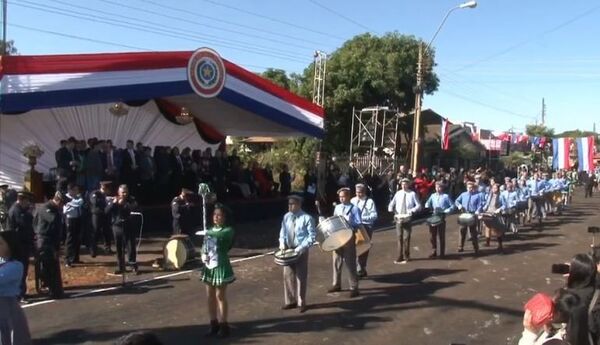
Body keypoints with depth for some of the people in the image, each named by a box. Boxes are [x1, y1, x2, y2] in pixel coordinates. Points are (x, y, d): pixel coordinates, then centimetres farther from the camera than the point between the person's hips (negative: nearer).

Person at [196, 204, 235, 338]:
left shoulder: (228, 230, -10)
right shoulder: (210, 230, 11)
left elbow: (219, 235, -30)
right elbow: (204, 246, 13)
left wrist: (205, 233, -14)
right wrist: (203, 255, -8)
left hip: (220, 266, -6)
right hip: (209, 266, 7)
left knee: (220, 296, 0)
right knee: (210, 296, 11)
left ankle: (223, 325, 12)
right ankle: (214, 324, 23)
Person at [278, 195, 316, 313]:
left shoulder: (307, 218, -13)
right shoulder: (286, 217, 3)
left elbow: (312, 236, -13)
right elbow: (283, 232, 13)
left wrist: (301, 248, -21)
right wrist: (282, 243, -6)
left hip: (301, 251, -5)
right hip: (288, 250, 5)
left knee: (301, 277, 4)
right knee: (288, 276, 10)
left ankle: (301, 303, 17)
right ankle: (291, 301, 24)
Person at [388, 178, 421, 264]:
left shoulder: (412, 194, -2)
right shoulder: (398, 193, 6)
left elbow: (418, 205, -2)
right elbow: (391, 204, 12)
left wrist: (412, 210, -19)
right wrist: (391, 209, -9)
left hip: (407, 219, -2)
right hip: (398, 218, 2)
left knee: (406, 238, 2)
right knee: (399, 238, 6)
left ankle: (406, 257, 17)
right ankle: (400, 257, 14)